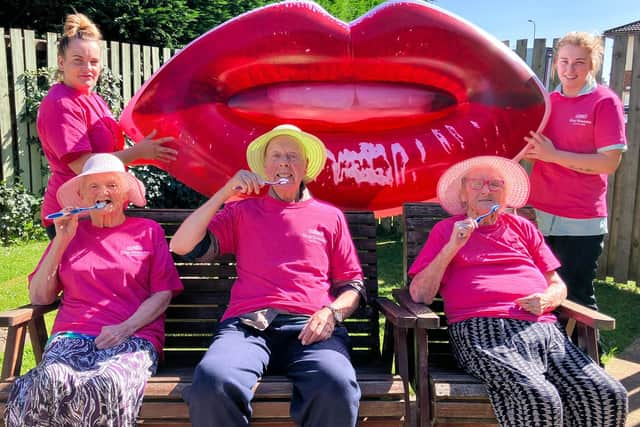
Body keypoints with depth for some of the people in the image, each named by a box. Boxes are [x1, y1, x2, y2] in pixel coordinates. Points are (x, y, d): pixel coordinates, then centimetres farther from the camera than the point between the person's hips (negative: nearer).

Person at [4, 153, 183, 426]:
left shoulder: (148, 230, 15)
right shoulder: (70, 232, 22)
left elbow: (163, 294, 6)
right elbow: (38, 297, 15)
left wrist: (125, 328, -10)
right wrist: (61, 241, 8)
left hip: (134, 337, -1)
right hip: (72, 336, 1)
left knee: (108, 388, -36)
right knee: (50, 384, -35)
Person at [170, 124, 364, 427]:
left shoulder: (330, 216, 22)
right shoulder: (242, 211, 22)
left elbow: (352, 285, 19)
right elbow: (182, 246, 11)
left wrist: (332, 312, -4)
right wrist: (225, 193, 6)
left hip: (310, 327, 0)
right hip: (247, 324, 1)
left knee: (337, 387, -36)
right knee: (211, 382, -34)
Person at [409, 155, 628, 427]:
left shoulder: (522, 227, 25)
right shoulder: (446, 229, 14)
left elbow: (558, 286, 27)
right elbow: (419, 295, 4)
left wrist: (546, 300, 2)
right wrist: (452, 246, -4)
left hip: (540, 327, 5)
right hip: (481, 330, -4)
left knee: (610, 396, -19)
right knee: (540, 402, -31)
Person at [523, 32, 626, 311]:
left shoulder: (605, 102, -5)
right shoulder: (547, 101, 10)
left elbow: (609, 162, -13)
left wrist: (553, 155, -16)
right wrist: (530, 149, -2)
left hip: (581, 222, -5)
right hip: (540, 214, 5)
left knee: (577, 298, 4)